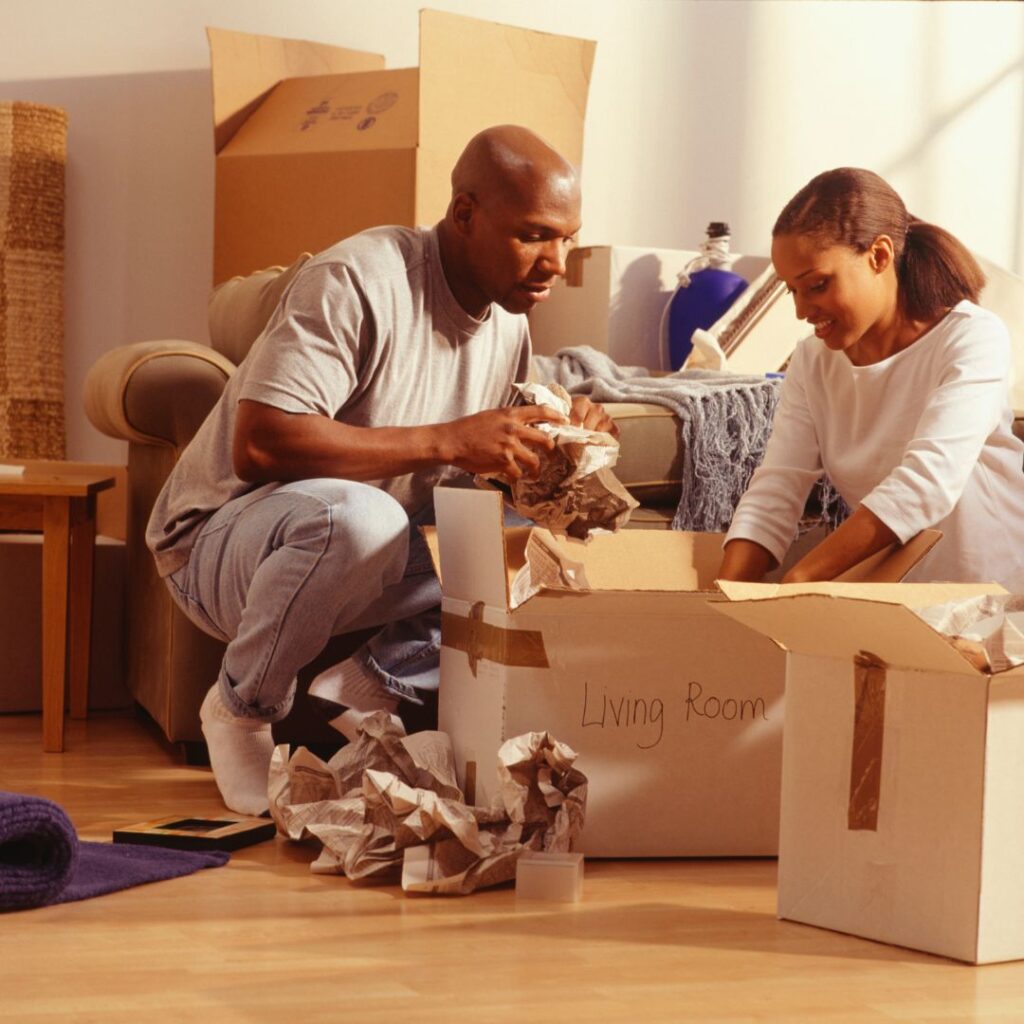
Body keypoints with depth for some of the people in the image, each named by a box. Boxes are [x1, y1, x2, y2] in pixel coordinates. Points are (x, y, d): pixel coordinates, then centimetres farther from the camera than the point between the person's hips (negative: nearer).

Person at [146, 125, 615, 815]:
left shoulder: (508, 324, 3)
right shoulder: (361, 281, -24)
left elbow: (507, 465, 11)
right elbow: (257, 445, -33)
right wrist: (446, 441, -35)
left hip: (366, 564, 7)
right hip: (223, 539, -7)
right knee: (357, 515, -41)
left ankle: (365, 688, -3)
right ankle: (242, 708, -13)